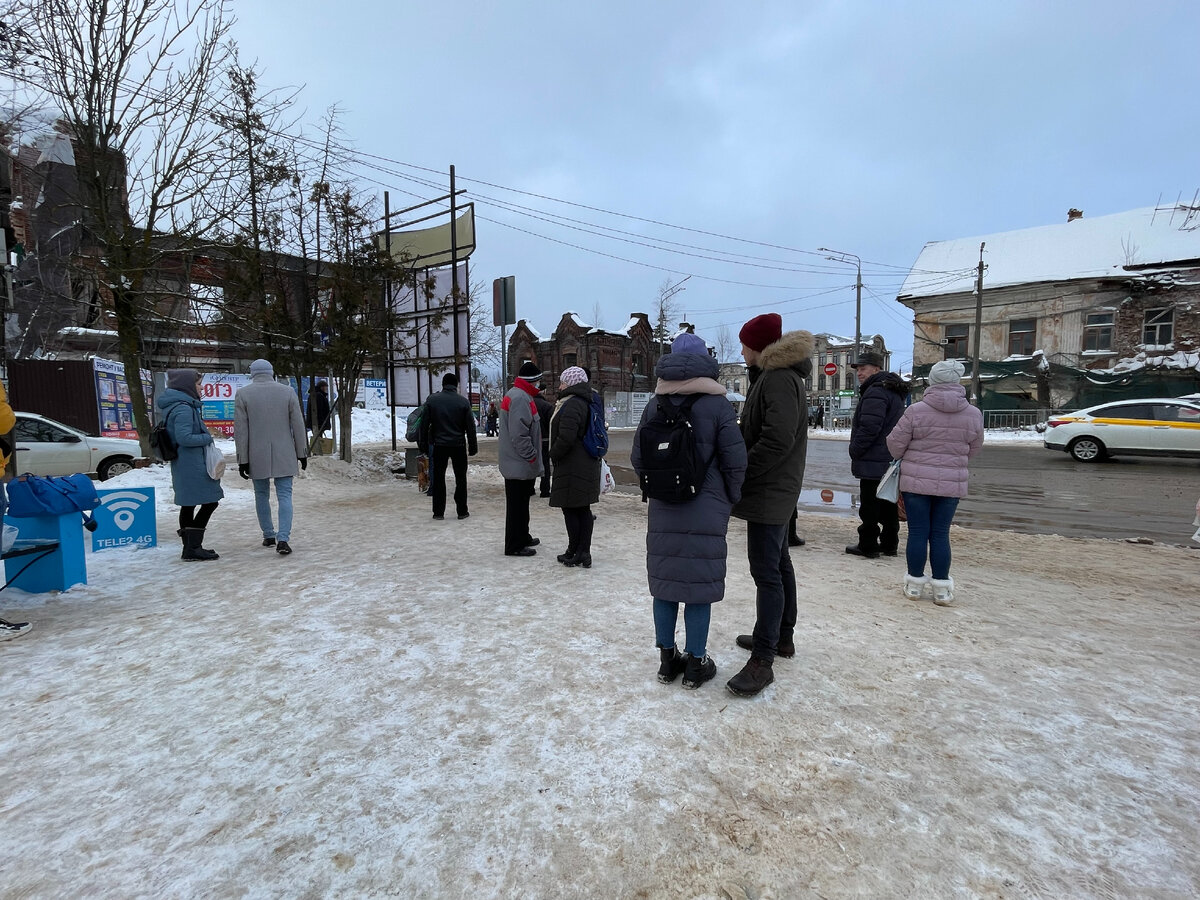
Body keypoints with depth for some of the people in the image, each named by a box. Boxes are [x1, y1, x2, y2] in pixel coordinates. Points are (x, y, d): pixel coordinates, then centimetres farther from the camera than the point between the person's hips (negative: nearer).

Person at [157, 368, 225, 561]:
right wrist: (207, 438, -11)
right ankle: (192, 548, -4)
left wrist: (204, 436, 12)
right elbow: (184, 437, -24)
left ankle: (190, 547, 21)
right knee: (209, 502, -6)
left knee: (188, 504, 14)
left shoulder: (177, 406, 15)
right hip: (193, 465, -10)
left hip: (182, 464, 11)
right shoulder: (184, 408, -16)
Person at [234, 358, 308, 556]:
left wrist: (243, 459, 1)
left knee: (261, 495, 15)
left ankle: (268, 536, 24)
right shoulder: (288, 392, -1)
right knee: (284, 495, 0)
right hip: (284, 457, 0)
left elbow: (240, 431, -3)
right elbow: (298, 426, 0)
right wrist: (302, 453, 8)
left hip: (257, 457, 1)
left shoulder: (243, 394, -1)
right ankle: (282, 539, -11)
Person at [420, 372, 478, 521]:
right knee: (460, 478, 8)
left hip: (439, 445, 1)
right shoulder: (463, 401, -4)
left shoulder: (432, 400, -1)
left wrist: (423, 443, 12)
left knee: (438, 478, 8)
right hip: (458, 445, -1)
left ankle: (438, 512, 10)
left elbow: (425, 424, 2)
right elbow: (470, 426, -2)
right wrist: (473, 446, 5)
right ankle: (462, 511, 11)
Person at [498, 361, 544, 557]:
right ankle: (514, 546, 5)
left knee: (521, 503, 20)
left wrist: (532, 457, 21)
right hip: (520, 464, -11)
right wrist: (532, 456, -18)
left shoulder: (516, 395, 17)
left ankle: (522, 537, 32)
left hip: (517, 463, 11)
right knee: (517, 505, -3)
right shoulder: (521, 398, -18)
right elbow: (519, 434, -25)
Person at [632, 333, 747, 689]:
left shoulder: (654, 405, 2)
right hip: (707, 511, -3)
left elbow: (638, 459, 4)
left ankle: (667, 659, 24)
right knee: (700, 585, 6)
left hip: (663, 511, 4)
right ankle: (696, 664, 17)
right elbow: (735, 462, -9)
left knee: (664, 580, 12)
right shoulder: (717, 405, -8)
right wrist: (730, 498, 7)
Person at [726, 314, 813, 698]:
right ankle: (782, 637, 32)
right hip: (777, 487, 11)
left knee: (765, 570, -9)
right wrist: (743, 468, 9)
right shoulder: (774, 375, 17)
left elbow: (778, 439, -26)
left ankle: (762, 660, -4)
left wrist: (738, 472, -19)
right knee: (778, 563, 18)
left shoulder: (778, 379, -17)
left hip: (769, 490, -11)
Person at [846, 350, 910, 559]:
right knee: (887, 504, 15)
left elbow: (869, 428, -24)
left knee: (869, 505, -3)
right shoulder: (893, 391, 18)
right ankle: (889, 544, 22)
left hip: (873, 462, -10)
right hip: (891, 460, 10)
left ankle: (868, 545, 2)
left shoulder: (875, 391, -16)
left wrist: (855, 450, -12)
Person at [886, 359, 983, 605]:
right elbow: (972, 450, 10)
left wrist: (905, 458, 17)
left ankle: (915, 584, 15)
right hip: (952, 483, 2)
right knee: (941, 534, 9)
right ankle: (942, 588, 14)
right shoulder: (974, 415, -2)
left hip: (916, 481, -2)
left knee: (917, 532, 6)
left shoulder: (916, 410, -11)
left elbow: (896, 444, -5)